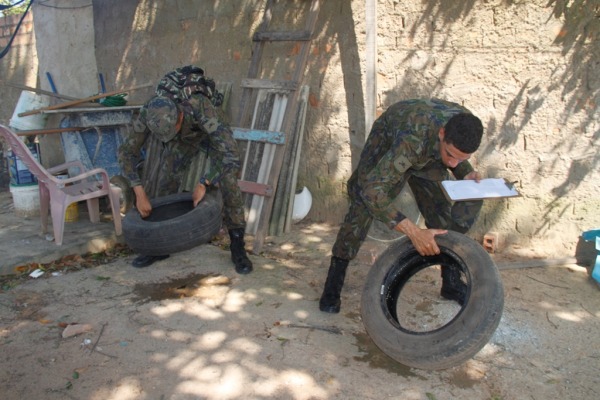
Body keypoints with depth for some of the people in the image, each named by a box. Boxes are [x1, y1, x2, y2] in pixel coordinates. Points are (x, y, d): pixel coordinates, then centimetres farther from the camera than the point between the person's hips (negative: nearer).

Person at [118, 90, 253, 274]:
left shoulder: (203, 110, -47)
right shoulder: (150, 112, -35)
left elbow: (230, 155, -47)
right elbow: (127, 151, -25)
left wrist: (203, 184, -44)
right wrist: (139, 193, -32)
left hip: (212, 133, -3)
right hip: (183, 140, 3)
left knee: (226, 181, -24)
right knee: (160, 179, -10)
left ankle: (238, 247, -10)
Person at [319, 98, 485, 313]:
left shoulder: (466, 124, -29)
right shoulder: (414, 139, -47)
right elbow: (372, 191, -50)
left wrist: (467, 174, -24)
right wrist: (414, 232, -53)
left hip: (427, 155, 5)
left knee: (444, 214, -4)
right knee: (363, 205, -21)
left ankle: (452, 282, 16)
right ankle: (333, 283, -8)